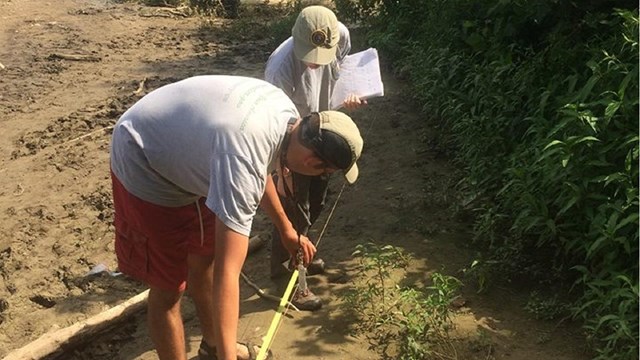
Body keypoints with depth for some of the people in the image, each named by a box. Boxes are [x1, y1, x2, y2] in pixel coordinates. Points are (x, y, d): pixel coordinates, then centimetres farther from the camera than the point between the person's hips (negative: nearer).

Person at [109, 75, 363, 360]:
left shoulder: (286, 114, -12)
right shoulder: (242, 158, -40)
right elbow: (227, 273, -43)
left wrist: (286, 230, 21)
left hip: (182, 155, 9)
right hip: (145, 167, -9)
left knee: (203, 260, 21)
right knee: (168, 289, -4)